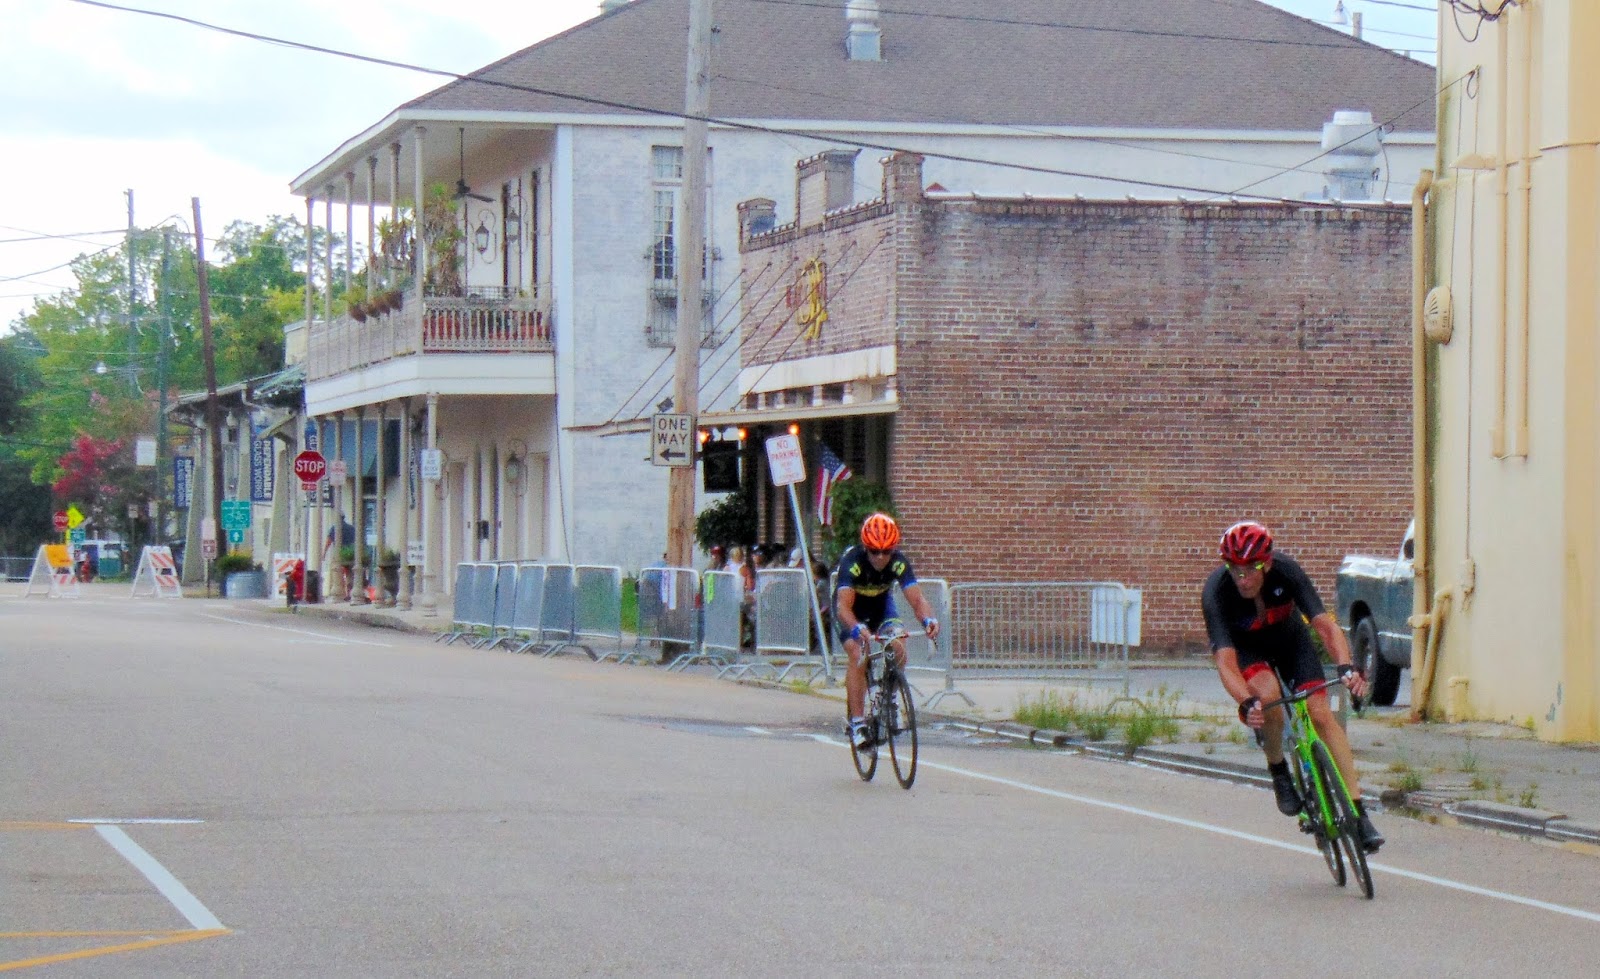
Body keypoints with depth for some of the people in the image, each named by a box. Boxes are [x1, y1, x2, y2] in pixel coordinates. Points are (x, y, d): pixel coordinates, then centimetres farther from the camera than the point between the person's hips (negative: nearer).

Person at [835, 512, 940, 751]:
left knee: (898, 649, -21)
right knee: (858, 657, -25)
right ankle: (857, 722, -20)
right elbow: (843, 606, -46)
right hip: (852, 608, -3)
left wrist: (928, 619, -58)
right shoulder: (852, 560, -36)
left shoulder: (899, 562, -29)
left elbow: (917, 598, -36)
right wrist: (856, 628, -66)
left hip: (881, 602, 3)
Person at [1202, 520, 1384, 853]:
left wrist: (1346, 667, -53)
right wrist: (1246, 703, -58)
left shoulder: (1285, 570, -31)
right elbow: (1225, 660, -40)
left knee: (1321, 715, -14)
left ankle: (1357, 810, -12)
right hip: (1247, 648, -1)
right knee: (1269, 696, -32)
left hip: (1290, 638, 1)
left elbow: (1325, 624, -34)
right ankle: (1277, 769, -5)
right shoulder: (1216, 592, -34)